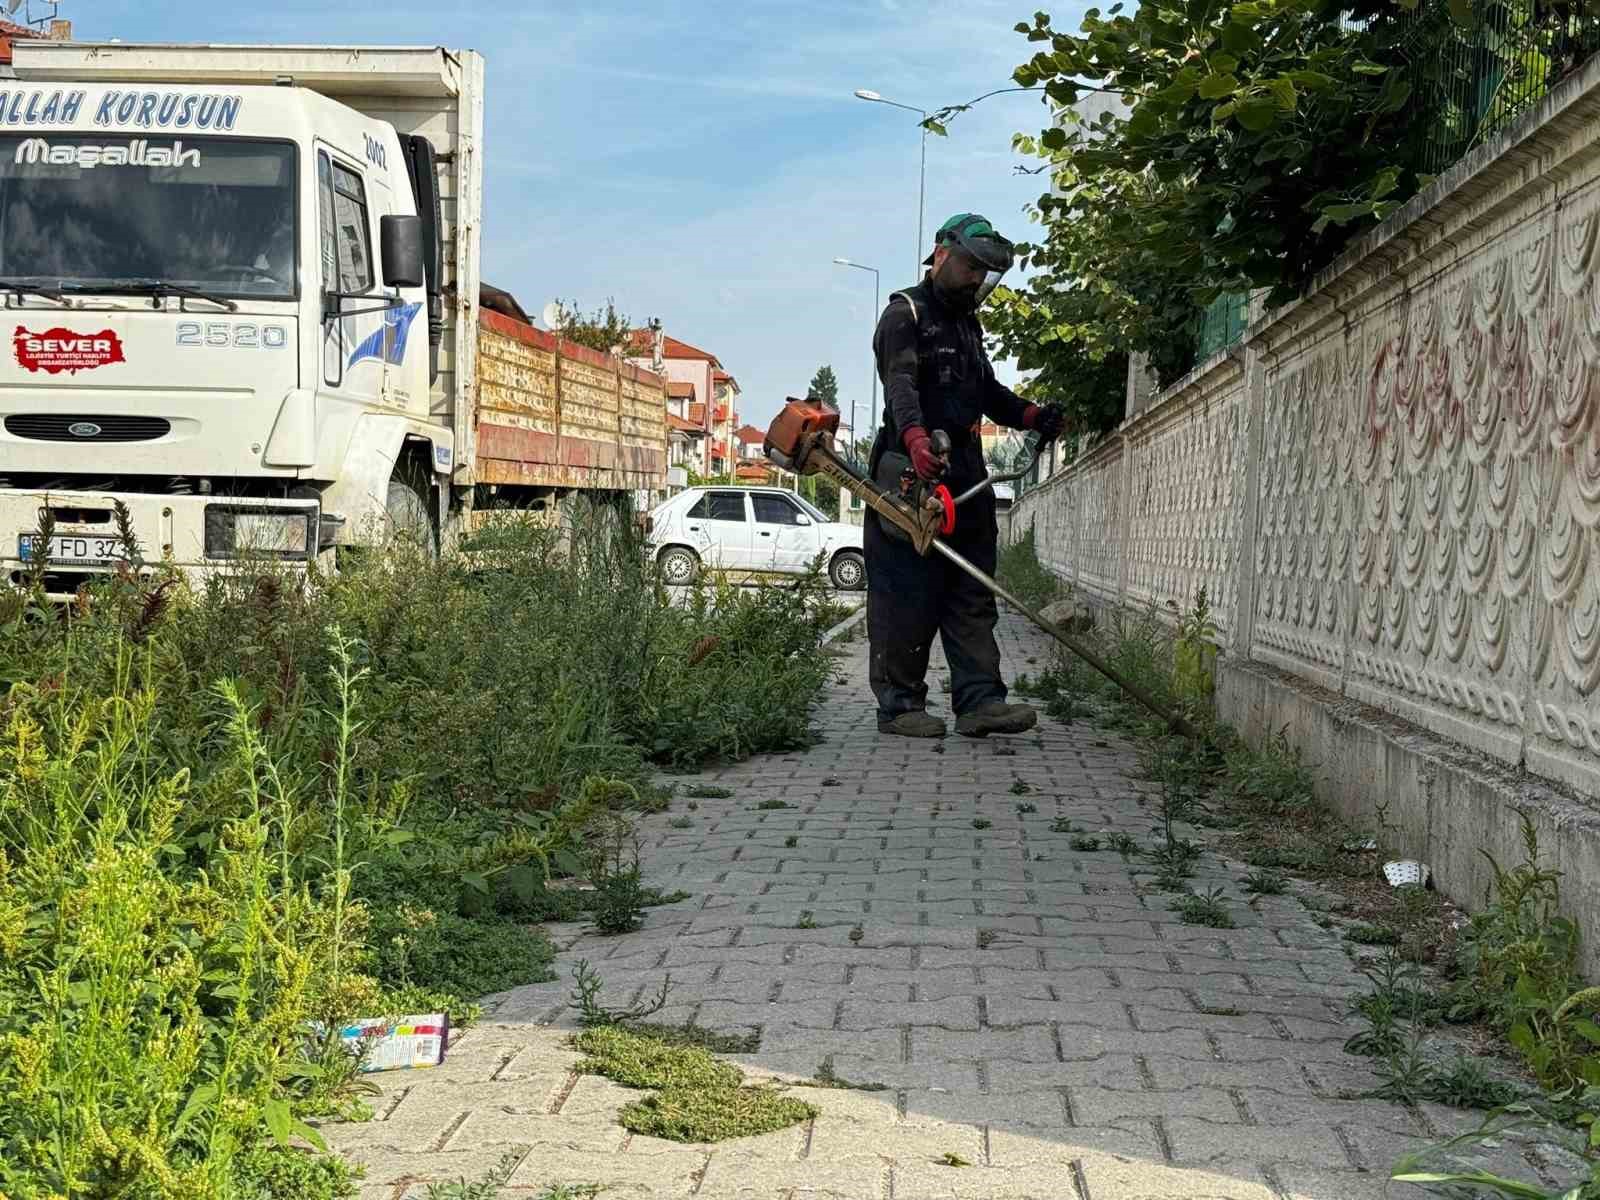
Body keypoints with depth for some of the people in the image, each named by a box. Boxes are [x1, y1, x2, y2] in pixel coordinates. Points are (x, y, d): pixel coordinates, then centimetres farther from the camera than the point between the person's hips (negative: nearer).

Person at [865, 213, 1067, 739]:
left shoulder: (967, 324, 25)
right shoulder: (905, 314, -4)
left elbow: (986, 389, 26)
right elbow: (900, 384, -21)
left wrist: (1029, 415, 6)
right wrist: (916, 439, -40)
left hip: (965, 476, 9)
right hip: (912, 476, -9)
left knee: (973, 596, 2)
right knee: (907, 596, -5)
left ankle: (979, 702, -1)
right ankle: (899, 704, 0)